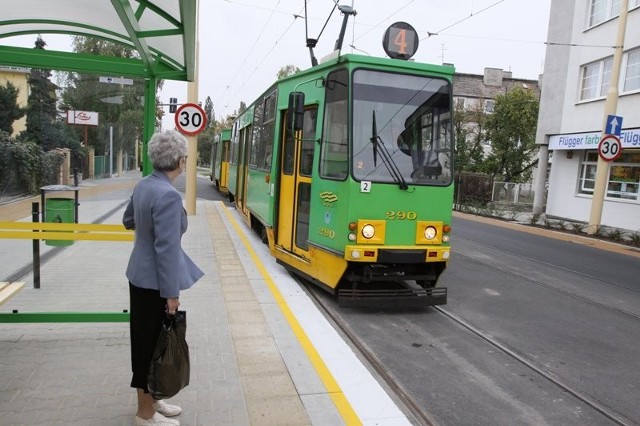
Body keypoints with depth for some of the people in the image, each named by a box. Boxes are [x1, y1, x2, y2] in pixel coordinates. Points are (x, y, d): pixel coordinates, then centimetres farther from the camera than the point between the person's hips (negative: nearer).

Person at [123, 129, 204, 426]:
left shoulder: (143, 185, 3)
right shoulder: (168, 195, -25)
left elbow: (128, 221, 20)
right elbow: (166, 248, -25)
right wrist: (171, 293, -20)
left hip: (140, 274, 9)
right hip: (154, 281, -9)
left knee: (146, 340, 19)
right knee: (151, 343, 5)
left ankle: (150, 400, 37)